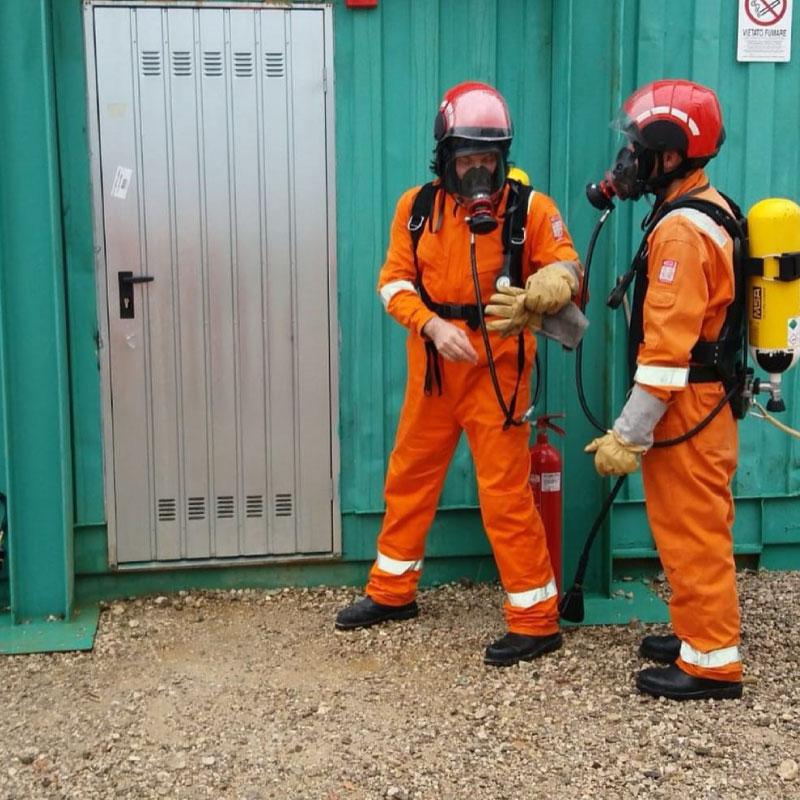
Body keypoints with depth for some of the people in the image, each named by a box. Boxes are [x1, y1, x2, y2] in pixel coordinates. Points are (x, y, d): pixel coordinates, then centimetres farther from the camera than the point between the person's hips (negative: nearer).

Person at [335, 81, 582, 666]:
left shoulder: (529, 207, -9)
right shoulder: (417, 207, 1)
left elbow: (567, 267, -6)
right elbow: (394, 280, 0)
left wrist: (553, 283, -31)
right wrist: (433, 324, -17)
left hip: (496, 367, -4)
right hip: (433, 365, 5)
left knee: (505, 493, -4)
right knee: (410, 476, 16)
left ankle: (537, 621, 8)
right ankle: (393, 591, 35)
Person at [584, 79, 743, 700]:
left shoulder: (681, 229, -21)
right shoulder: (708, 212, 11)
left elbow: (667, 346, -24)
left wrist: (628, 435, -22)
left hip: (685, 407, -10)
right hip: (705, 398, 10)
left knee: (691, 533, -2)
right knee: (698, 528, 18)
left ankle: (712, 663, 8)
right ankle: (703, 633, 31)